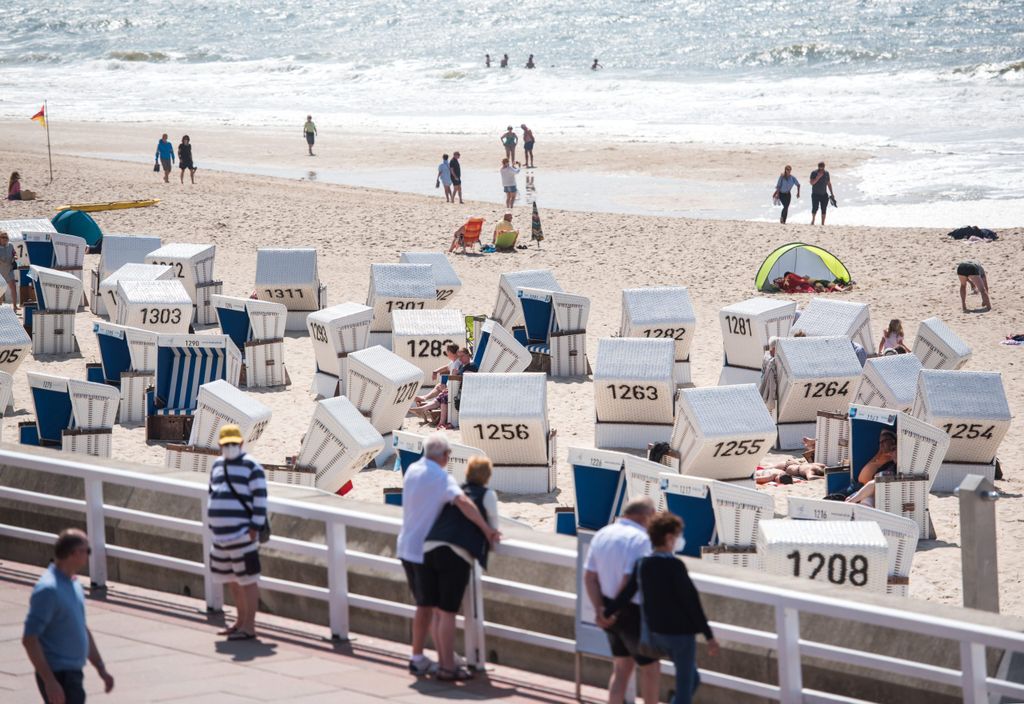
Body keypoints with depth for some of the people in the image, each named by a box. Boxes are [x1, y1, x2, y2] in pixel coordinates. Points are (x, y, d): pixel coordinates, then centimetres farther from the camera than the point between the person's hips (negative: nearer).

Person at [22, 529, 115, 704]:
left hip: (73, 673, 10)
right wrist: (50, 681, -25)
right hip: (58, 676, -10)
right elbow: (29, 639, -22)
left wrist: (101, 668, 20)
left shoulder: (73, 584, 12)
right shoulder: (48, 589, -19)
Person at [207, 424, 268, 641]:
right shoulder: (217, 465, 16)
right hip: (221, 535, 8)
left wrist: (255, 528, -15)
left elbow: (260, 499, -11)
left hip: (242, 533, -8)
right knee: (230, 579, 16)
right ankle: (241, 620, 29)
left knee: (247, 579, -4)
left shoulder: (251, 467, -7)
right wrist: (212, 525, 20)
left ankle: (249, 627, -2)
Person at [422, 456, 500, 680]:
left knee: (439, 611, 13)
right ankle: (448, 667, 0)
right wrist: (489, 537, 35)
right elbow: (493, 529, 12)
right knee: (448, 613, -4)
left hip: (431, 549, 6)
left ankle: (443, 662, 21)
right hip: (457, 554, -6)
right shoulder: (487, 495, 8)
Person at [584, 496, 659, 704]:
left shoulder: (602, 534, 6)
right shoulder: (640, 540, -19)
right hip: (632, 614, -7)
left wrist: (600, 609, -4)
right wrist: (614, 612, -14)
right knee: (650, 667, 11)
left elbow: (589, 576, 3)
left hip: (611, 612, 7)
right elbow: (629, 581, -24)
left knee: (621, 669, 17)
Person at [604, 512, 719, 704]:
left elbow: (626, 593, 7)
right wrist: (709, 636, -14)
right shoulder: (674, 566, -19)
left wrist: (606, 613, 25)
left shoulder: (642, 564, 1)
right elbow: (691, 601, -18)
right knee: (684, 687, 1)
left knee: (692, 679, 22)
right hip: (681, 632, -7)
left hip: (657, 632, 7)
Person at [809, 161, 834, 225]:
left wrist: (832, 193, 13)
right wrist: (818, 177, -22)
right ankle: (813, 220, 13)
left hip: (824, 195, 3)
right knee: (815, 208, -11)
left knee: (824, 210, 0)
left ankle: (823, 224, 7)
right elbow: (812, 183, -12)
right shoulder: (814, 173, -4)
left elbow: (829, 184, 15)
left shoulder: (826, 173, 8)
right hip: (815, 194, -3)